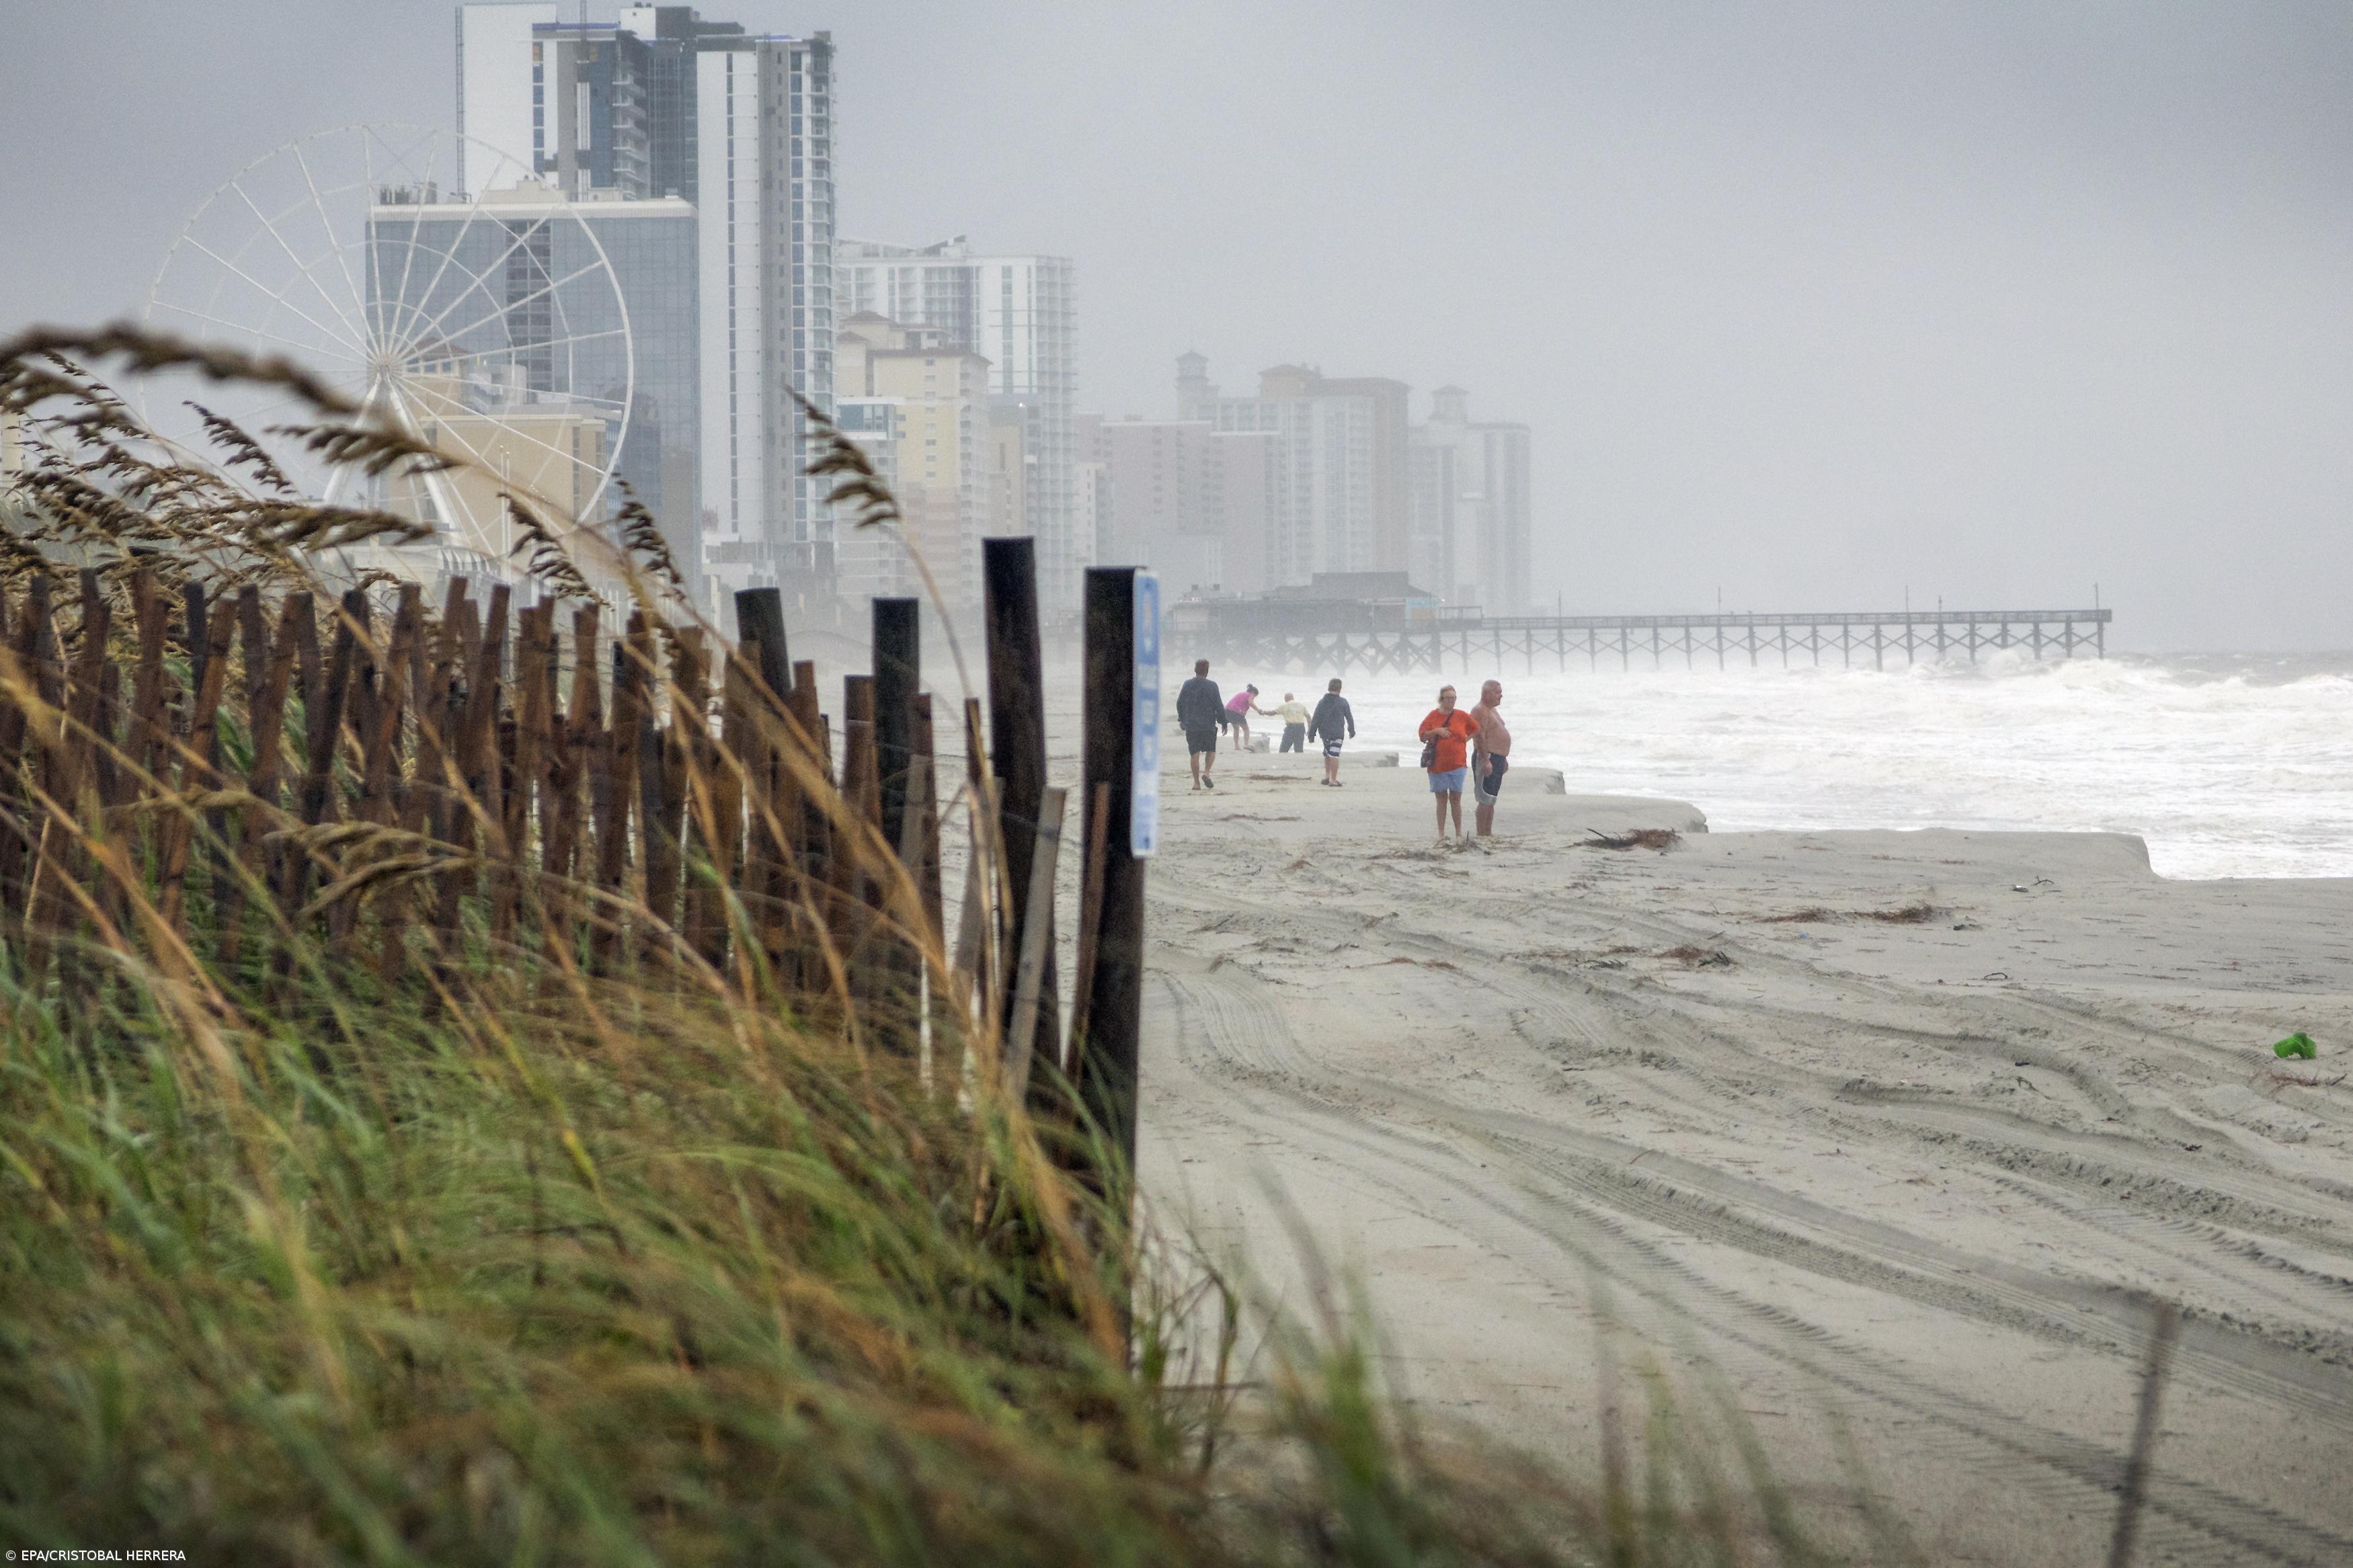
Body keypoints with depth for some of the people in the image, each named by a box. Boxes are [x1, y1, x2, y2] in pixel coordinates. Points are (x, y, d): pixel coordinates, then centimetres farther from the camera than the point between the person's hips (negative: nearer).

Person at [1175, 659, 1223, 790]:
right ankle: (1206, 773, -5)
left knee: (1194, 754, 4)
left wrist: (1182, 720, 25)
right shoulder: (1212, 686, -8)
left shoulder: (1187, 685, 1)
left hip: (1191, 725, 2)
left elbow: (1180, 704, 11)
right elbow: (1219, 706, -6)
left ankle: (1197, 782, 3)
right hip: (1209, 725, -2)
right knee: (1211, 750, 15)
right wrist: (1223, 722, 4)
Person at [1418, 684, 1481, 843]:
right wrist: (1436, 731, -13)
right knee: (1441, 799, 2)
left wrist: (1467, 739, 6)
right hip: (1438, 764, 0)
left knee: (1456, 799, 0)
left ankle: (1459, 833, 5)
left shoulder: (1461, 716, 5)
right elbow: (1423, 737, 3)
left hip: (1457, 764, 0)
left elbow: (1477, 728, 20)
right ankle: (1441, 834, 6)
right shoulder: (1433, 716, 3)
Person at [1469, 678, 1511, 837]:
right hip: (1487, 758, -11)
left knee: (1491, 799, 13)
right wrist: (1486, 760, -26)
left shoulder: (1492, 711, 19)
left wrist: (1504, 759, 26)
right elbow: (1480, 737, -21)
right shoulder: (1480, 711, -13)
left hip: (1497, 759, 11)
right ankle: (1481, 834, -11)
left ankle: (1488, 832, 18)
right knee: (1485, 800, -11)